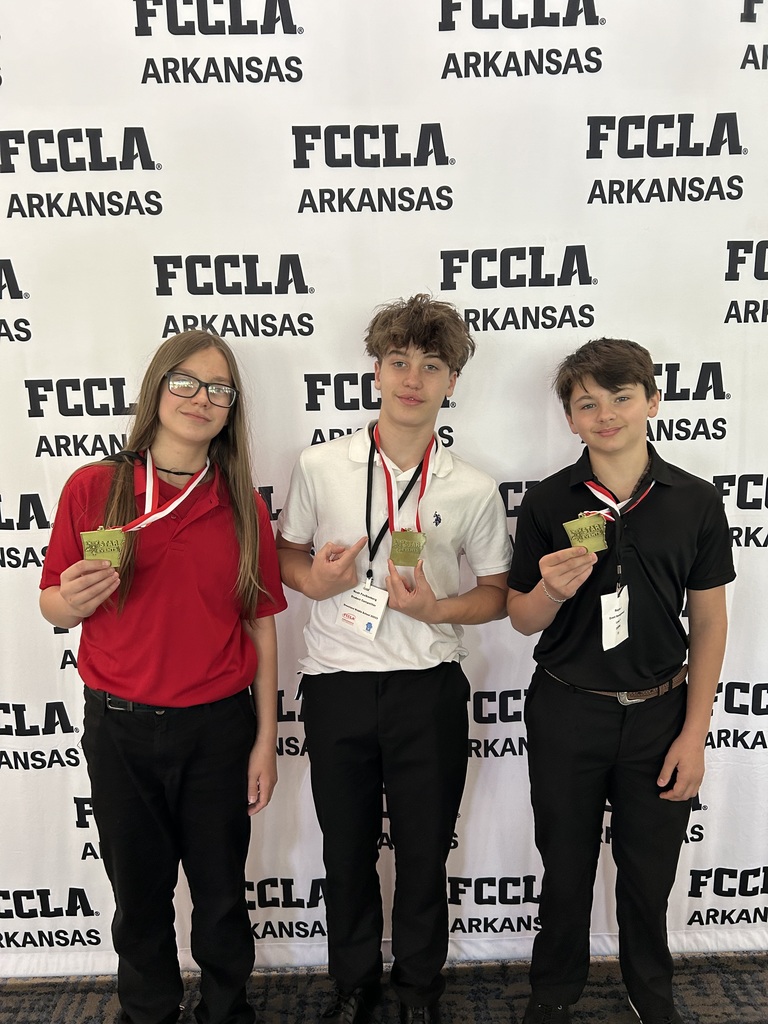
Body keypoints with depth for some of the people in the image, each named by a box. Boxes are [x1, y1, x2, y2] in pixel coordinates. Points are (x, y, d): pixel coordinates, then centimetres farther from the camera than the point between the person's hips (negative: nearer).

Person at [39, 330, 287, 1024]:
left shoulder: (244, 507, -1)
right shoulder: (93, 487, -5)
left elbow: (260, 627, 1)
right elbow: (54, 606, 1)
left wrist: (266, 739, 0)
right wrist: (75, 599, -23)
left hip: (219, 728, 1)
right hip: (120, 730, 0)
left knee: (222, 894, 15)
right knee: (139, 895, 18)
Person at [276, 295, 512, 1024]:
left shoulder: (474, 491, -3)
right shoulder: (319, 466, -3)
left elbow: (496, 594, 4)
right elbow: (285, 554, 9)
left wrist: (436, 608, -15)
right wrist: (311, 579, -14)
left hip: (428, 688, 0)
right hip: (336, 683, 1)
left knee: (424, 848, 16)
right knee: (346, 847, 17)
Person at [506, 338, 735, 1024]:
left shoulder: (696, 502, -5)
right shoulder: (547, 504, -7)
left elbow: (709, 621, 0)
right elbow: (522, 620, -1)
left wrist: (695, 733, -3)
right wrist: (553, 590, -23)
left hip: (659, 711, 1)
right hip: (567, 712, 0)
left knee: (650, 870, 18)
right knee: (567, 867, 16)